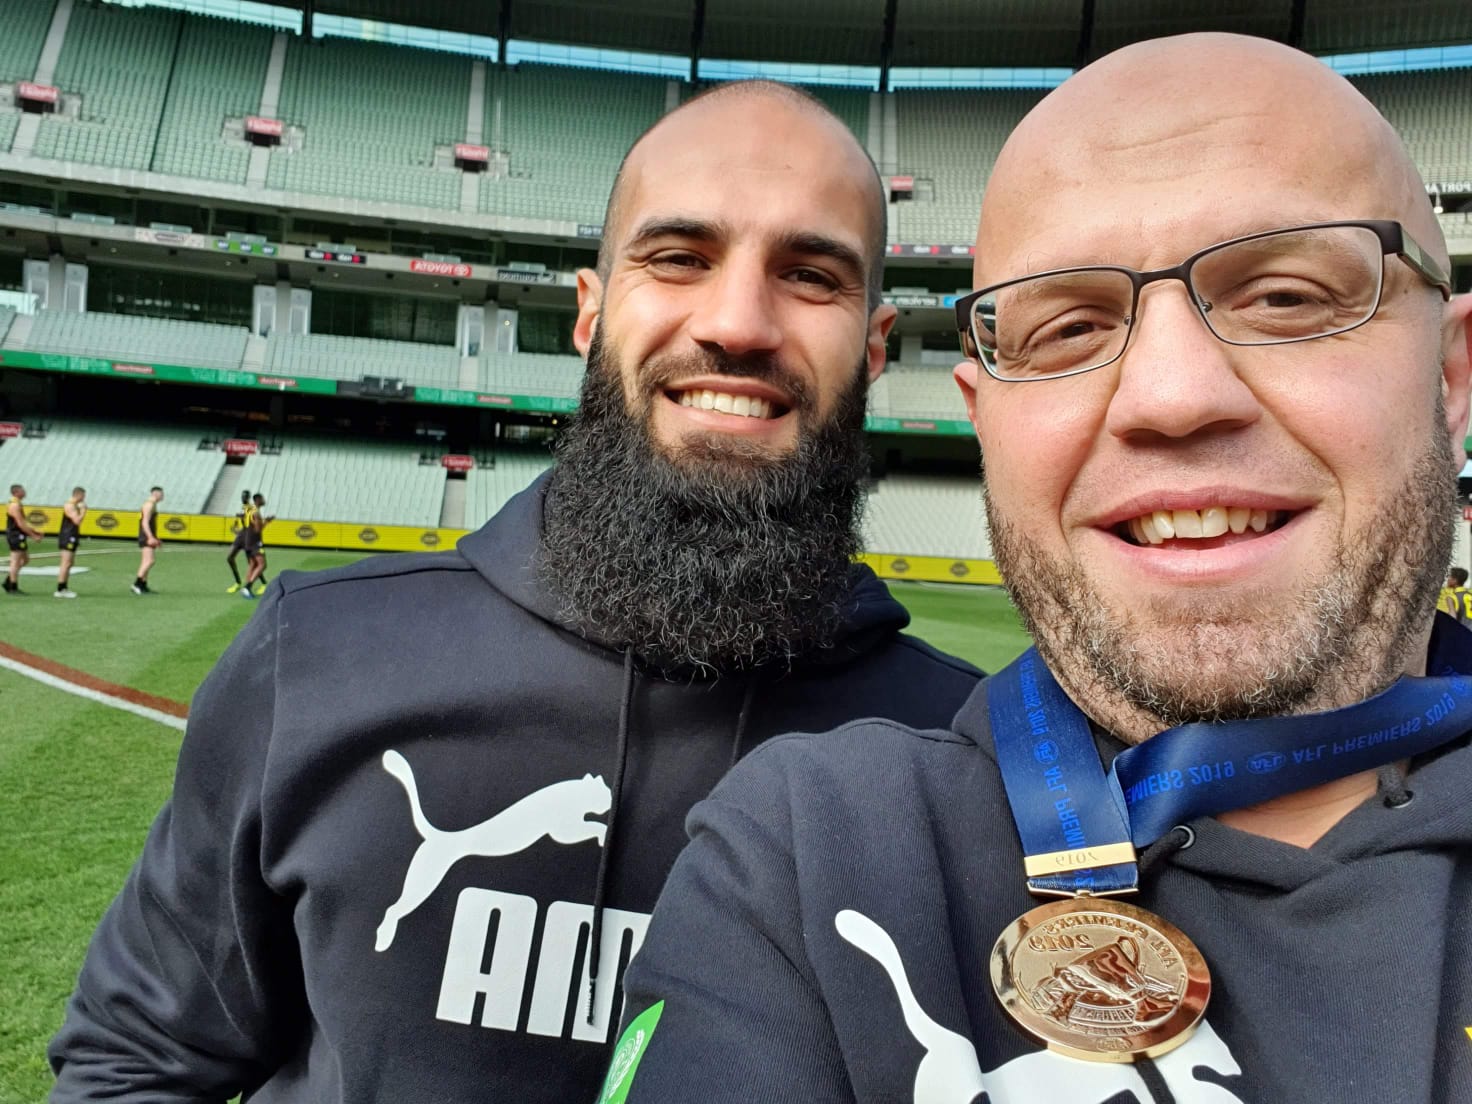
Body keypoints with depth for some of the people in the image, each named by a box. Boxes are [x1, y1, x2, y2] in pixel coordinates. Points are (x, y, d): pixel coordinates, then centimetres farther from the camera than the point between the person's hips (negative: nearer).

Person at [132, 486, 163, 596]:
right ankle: (136, 584, -18)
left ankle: (143, 587, 12)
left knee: (146, 562, 10)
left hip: (149, 537, 11)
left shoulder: (152, 505, 20)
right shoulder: (149, 504, -11)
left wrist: (155, 538, 28)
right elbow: (145, 522, -20)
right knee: (149, 561, -17)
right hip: (147, 537, -11)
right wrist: (150, 537, -28)